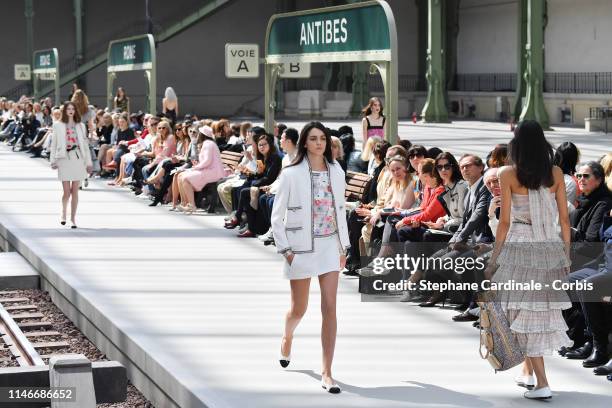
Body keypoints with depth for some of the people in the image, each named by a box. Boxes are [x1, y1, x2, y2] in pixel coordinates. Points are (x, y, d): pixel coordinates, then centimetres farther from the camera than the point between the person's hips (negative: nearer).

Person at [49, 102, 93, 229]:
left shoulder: (80, 126, 10)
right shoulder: (58, 125, 5)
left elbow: (85, 144, 11)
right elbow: (54, 144, 5)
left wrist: (88, 162, 8)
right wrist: (53, 160, -2)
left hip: (78, 158, 2)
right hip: (64, 159, -1)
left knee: (75, 191, 0)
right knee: (67, 192, -5)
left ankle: (73, 218, 8)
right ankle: (63, 212, 22)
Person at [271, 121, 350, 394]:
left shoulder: (336, 173, 5)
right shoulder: (291, 174, -6)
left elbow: (340, 212, 13)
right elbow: (277, 216, -4)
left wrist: (344, 246, 9)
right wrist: (285, 250, -10)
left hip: (329, 248, 3)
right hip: (302, 248, -3)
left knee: (330, 308, -6)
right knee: (299, 309, 9)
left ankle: (326, 373, -3)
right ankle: (287, 338, 46)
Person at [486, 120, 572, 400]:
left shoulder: (508, 174, -5)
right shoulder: (556, 174, 4)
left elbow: (504, 221, -6)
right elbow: (564, 219, 5)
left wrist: (494, 259, 1)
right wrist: (567, 254, 15)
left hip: (519, 248, -3)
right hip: (551, 248, 3)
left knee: (525, 313, 2)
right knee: (542, 309, 16)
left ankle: (542, 384, -3)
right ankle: (528, 372, 29)